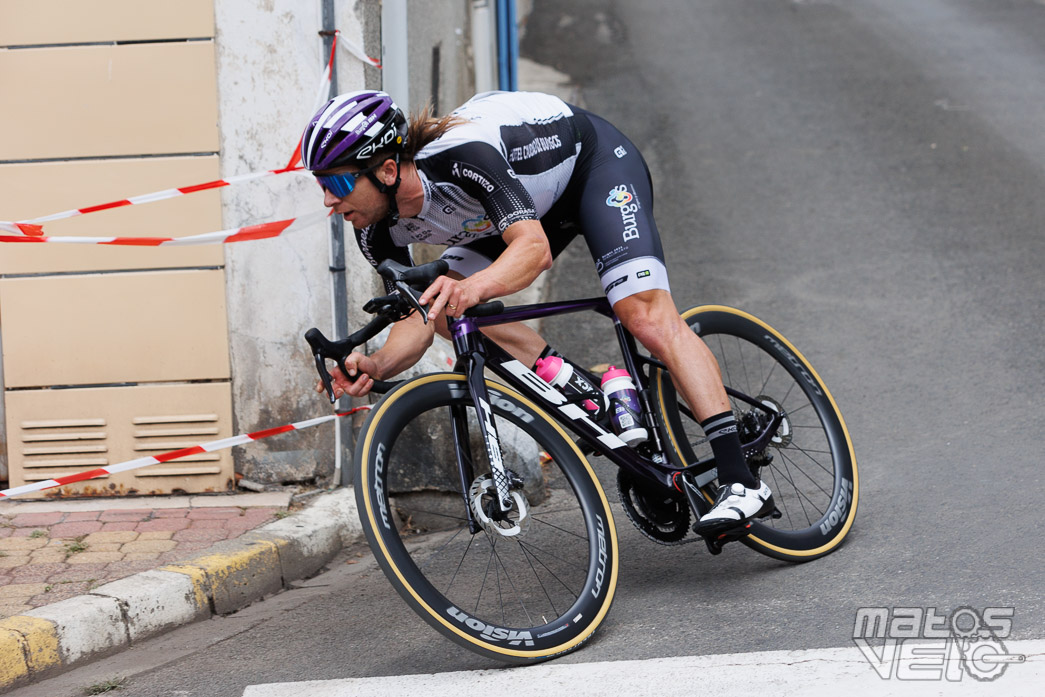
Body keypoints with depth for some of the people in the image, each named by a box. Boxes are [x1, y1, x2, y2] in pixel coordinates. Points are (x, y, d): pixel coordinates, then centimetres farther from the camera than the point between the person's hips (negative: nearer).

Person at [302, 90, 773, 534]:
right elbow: (416, 319, -16)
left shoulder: (462, 156, -40)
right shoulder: (379, 231, -18)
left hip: (593, 159, -7)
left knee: (646, 316, -24)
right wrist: (376, 365, -36)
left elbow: (534, 247, -47)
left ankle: (741, 482, -26)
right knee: (444, 306, -12)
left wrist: (475, 287, -66)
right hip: (543, 197, 8)